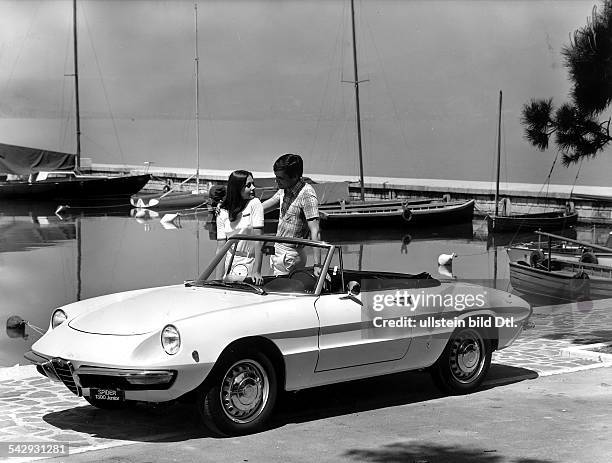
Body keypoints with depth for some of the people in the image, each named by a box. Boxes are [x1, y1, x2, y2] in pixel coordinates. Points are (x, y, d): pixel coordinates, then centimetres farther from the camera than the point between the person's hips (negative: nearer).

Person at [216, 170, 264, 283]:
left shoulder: (254, 204, -4)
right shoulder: (222, 213, 3)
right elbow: (220, 247, 1)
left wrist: (257, 272, -19)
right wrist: (219, 278, -9)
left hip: (249, 266, -2)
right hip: (229, 265, 2)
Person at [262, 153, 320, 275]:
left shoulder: (307, 194, -22)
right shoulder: (284, 190, 3)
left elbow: (315, 231, -26)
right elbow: (264, 206, 20)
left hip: (290, 255, -8)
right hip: (278, 250, 8)